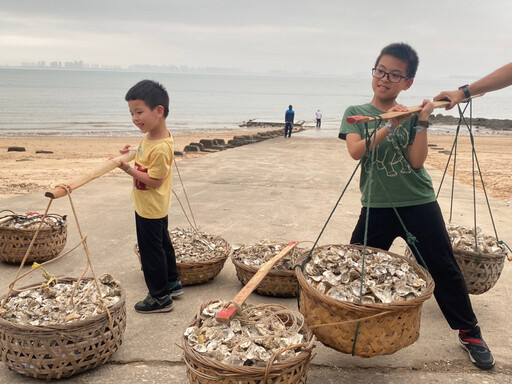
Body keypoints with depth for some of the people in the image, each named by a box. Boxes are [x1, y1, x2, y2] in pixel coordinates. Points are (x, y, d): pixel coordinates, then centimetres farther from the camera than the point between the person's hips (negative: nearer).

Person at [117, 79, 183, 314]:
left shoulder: (160, 148, -30)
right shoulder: (150, 136, 1)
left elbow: (155, 181, -27)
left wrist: (128, 169, -28)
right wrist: (131, 155, 4)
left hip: (149, 209, -10)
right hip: (156, 207, 10)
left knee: (151, 252, 3)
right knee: (162, 244, 22)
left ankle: (160, 298, 18)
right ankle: (172, 284, 39)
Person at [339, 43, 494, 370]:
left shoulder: (411, 116, 3)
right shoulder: (356, 113, 3)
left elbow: (416, 160, -8)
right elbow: (356, 151, -15)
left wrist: (422, 122, -14)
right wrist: (389, 126, -21)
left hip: (420, 204, 0)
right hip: (377, 208, 0)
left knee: (443, 269, 7)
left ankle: (470, 333, 24)